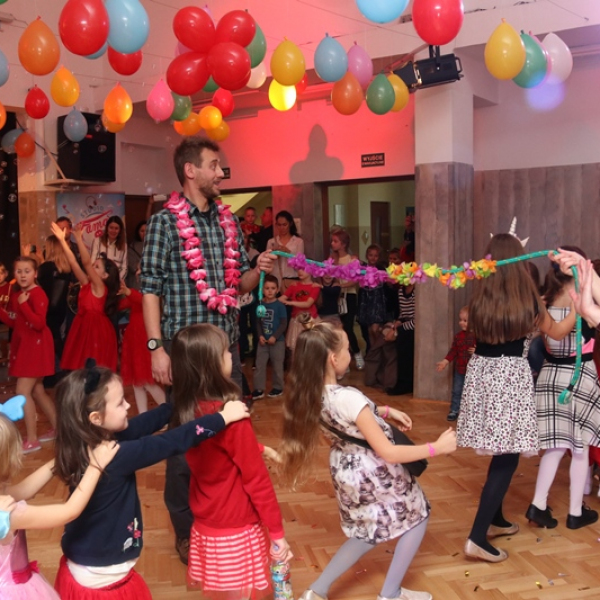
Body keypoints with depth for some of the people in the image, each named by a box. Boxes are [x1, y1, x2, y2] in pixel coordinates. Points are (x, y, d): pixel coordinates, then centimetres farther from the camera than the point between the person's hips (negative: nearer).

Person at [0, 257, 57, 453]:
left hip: (36, 346, -10)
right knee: (36, 391, 16)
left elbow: (39, 323, -25)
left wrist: (24, 305, -29)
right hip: (23, 346, 10)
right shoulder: (16, 295, 10)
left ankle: (32, 440, -1)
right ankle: (56, 428, 29)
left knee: (23, 391, -9)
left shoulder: (38, 294, -18)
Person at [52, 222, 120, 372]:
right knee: (81, 368, 8)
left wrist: (79, 239, -25)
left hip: (97, 329, -8)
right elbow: (73, 262, 6)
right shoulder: (86, 284, 9)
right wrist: (62, 239, 2)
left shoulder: (100, 287, -10)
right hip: (83, 327, 8)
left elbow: (86, 263, -20)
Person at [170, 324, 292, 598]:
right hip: (236, 527, -6)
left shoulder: (186, 412, -5)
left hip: (206, 524, 7)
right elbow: (256, 478, -20)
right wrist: (277, 531, -12)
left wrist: (255, 448, 14)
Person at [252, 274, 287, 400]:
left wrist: (275, 337, -16)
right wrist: (260, 335, -7)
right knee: (259, 365, 4)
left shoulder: (280, 306, -8)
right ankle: (259, 389, 10)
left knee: (277, 366, 6)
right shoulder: (260, 305, 4)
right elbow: (258, 322, 8)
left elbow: (284, 324, -9)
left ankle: (278, 388, 20)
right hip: (263, 340, 4)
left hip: (277, 341, -4)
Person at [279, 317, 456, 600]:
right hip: (373, 472, -7)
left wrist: (386, 411, 7)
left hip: (346, 466, 8)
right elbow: (388, 453, -27)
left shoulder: (313, 392, -10)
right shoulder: (350, 398, -34)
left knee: (370, 531, 27)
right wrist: (437, 447, -19)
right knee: (417, 516, 19)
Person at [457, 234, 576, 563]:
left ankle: (494, 519, 31)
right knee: (507, 455, -2)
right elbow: (557, 332, 9)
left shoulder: (479, 297, 1)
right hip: (511, 375, -5)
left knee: (500, 451, 19)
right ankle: (478, 537, -6)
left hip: (481, 371, 5)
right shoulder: (527, 299, -6)